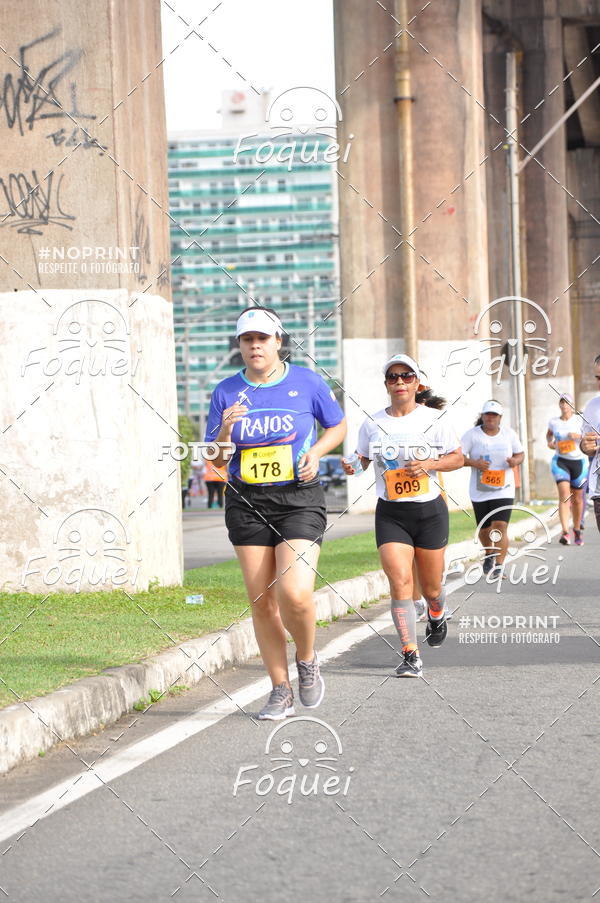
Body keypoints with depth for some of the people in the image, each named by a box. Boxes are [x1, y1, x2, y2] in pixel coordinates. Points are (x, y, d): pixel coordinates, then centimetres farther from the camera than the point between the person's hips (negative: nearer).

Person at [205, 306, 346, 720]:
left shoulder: (307, 382, -1)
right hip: (247, 504, 3)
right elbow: (215, 457, 7)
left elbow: (338, 426, 13)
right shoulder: (227, 392, 3)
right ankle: (281, 690, 15)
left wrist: (316, 451, -6)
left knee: (294, 594, -19)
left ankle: (307, 661, 11)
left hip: (300, 499, -3)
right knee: (261, 601, 2)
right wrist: (224, 433, -14)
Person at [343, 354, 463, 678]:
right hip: (390, 514, 0)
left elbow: (458, 458, 4)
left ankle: (437, 616, 47)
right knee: (399, 581, -16)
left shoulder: (434, 420, -2)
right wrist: (352, 466, -11)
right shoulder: (372, 424, 2)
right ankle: (410, 656, -14)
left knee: (430, 587, 10)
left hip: (430, 511, 0)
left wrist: (429, 464, -14)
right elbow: (363, 459, 13)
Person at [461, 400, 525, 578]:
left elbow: (520, 453, 16)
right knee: (484, 530, 10)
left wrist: (516, 460, -8)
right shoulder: (472, 434, -2)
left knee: (500, 527, -16)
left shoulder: (509, 434, 5)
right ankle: (489, 554, 42)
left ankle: (499, 567, -13)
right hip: (479, 491, 0)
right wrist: (473, 463, -22)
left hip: (503, 490, 0)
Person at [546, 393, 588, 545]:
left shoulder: (579, 421, -3)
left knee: (577, 498, 10)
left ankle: (577, 530, 31)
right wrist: (550, 442, 5)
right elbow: (549, 433, 25)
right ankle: (565, 532, -27)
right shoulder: (553, 422, 4)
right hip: (560, 461, 0)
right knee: (564, 494, -20)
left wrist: (578, 435, -22)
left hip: (579, 462, 0)